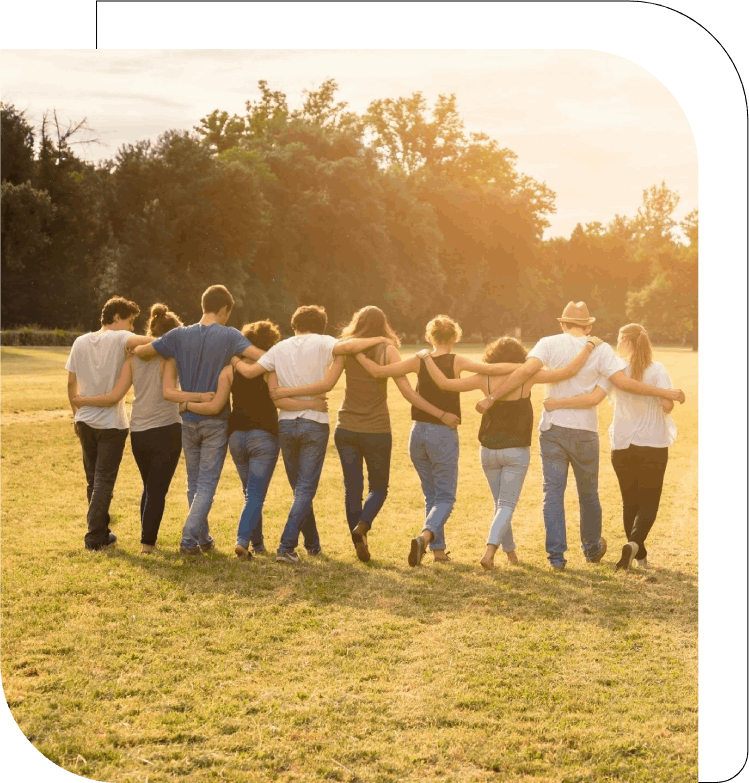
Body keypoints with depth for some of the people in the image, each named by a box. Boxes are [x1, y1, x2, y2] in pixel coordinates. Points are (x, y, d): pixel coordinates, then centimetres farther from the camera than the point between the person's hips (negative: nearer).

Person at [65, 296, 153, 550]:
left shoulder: (80, 342, 6)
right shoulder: (119, 339, -11)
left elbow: (71, 383, 10)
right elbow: (147, 341, -33)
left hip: (86, 421, 5)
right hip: (112, 423, -5)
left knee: (93, 480, 18)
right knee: (104, 481, 2)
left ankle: (101, 531, 26)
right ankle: (94, 536, 1)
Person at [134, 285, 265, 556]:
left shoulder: (180, 335, 0)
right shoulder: (229, 336, -10)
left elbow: (139, 351, 5)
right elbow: (261, 356, -22)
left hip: (189, 419, 3)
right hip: (216, 421, -3)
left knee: (194, 482, 16)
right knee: (207, 483, 1)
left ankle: (203, 538, 24)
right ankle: (189, 539, -10)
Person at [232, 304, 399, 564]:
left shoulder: (280, 348, 9)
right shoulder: (321, 343, -2)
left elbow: (250, 371, 4)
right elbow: (348, 346, -20)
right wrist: (378, 340, -7)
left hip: (286, 424, 4)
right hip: (315, 423, -4)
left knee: (300, 488, 18)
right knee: (305, 490, -2)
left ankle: (313, 544, 27)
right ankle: (286, 547, -13)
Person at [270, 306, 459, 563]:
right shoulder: (387, 351, -5)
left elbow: (327, 383, -9)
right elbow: (407, 391, -11)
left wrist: (287, 392, -2)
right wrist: (441, 414, -7)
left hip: (346, 430, 2)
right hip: (377, 431, -1)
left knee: (352, 488, 9)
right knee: (378, 488, 13)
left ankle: (359, 543, 3)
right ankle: (362, 526, -13)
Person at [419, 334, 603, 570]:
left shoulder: (485, 380, -5)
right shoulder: (527, 377, -8)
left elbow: (444, 383, -7)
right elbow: (569, 371, -11)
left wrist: (426, 357, 6)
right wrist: (589, 347, 0)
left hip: (488, 451, 3)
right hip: (516, 451, -2)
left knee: (501, 503, 19)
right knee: (506, 505, 0)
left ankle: (510, 551, 29)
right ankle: (490, 550, -20)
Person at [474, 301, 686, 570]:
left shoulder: (549, 344, -2)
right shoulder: (600, 349, -3)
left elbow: (525, 371, -17)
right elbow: (623, 382, -12)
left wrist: (491, 398, -17)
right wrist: (665, 392, -3)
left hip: (553, 427, 0)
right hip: (585, 430, 0)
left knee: (553, 492, 4)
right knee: (588, 493, 17)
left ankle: (556, 556, -2)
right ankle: (592, 549, 35)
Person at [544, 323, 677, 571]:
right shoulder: (657, 370, -7)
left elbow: (593, 398, -19)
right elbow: (667, 405, -15)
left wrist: (556, 403, -15)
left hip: (623, 446, 1)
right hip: (654, 445, -1)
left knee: (630, 502, 16)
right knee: (649, 501, 5)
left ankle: (639, 555, 21)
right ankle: (634, 543, -21)